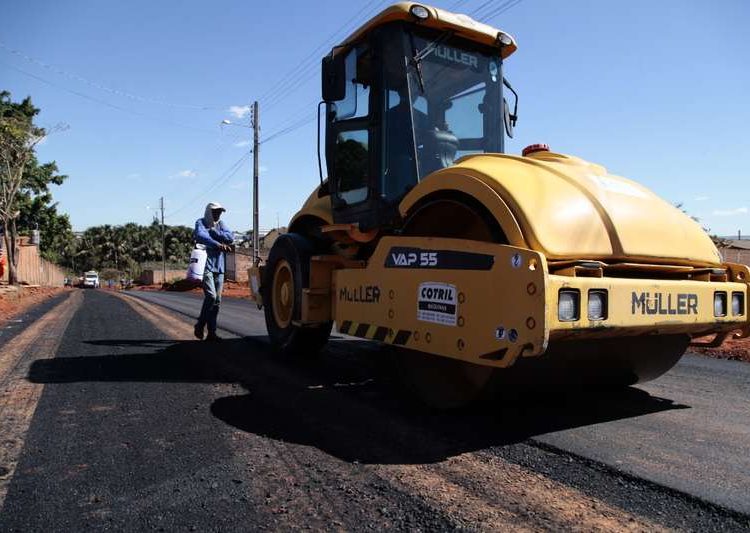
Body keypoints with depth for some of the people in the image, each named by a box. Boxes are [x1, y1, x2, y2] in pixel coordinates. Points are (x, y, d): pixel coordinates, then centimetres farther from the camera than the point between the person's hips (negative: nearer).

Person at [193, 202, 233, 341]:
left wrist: (213, 232, -9)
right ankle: (200, 326, 0)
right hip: (205, 265, -6)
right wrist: (218, 244, -30)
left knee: (217, 300, 4)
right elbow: (200, 236, -21)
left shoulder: (220, 225, 16)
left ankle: (211, 332, 10)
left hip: (219, 267, 6)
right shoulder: (201, 223, 1)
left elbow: (231, 237, -1)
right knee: (211, 296, -18)